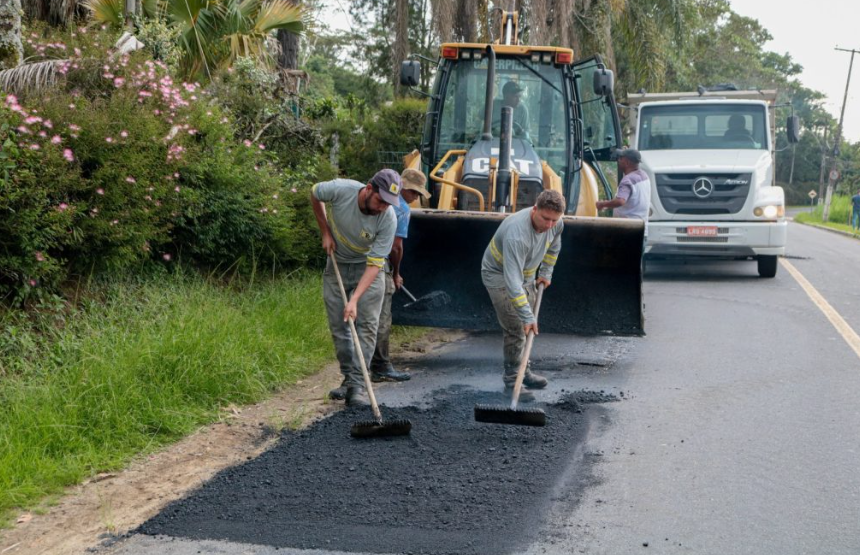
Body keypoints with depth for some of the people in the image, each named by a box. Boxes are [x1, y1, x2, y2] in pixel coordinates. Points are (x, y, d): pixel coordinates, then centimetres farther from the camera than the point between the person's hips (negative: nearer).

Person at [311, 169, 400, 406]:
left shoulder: (388, 219, -29)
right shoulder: (341, 190, -28)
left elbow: (375, 264, -27)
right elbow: (314, 194, -2)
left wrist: (355, 300, -35)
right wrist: (325, 232, -5)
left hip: (367, 268, -2)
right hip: (337, 264, 2)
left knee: (367, 324, -12)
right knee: (338, 326, 1)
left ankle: (357, 386, -11)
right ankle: (349, 377, 13)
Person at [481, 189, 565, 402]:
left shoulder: (556, 224, -17)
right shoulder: (517, 233, -41)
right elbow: (512, 279, -43)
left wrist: (546, 273, 12)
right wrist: (527, 316, -45)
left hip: (527, 275, 8)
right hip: (499, 275, -8)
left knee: (528, 325, 14)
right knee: (516, 328, -13)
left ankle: (521, 371, 30)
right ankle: (512, 380, -3)